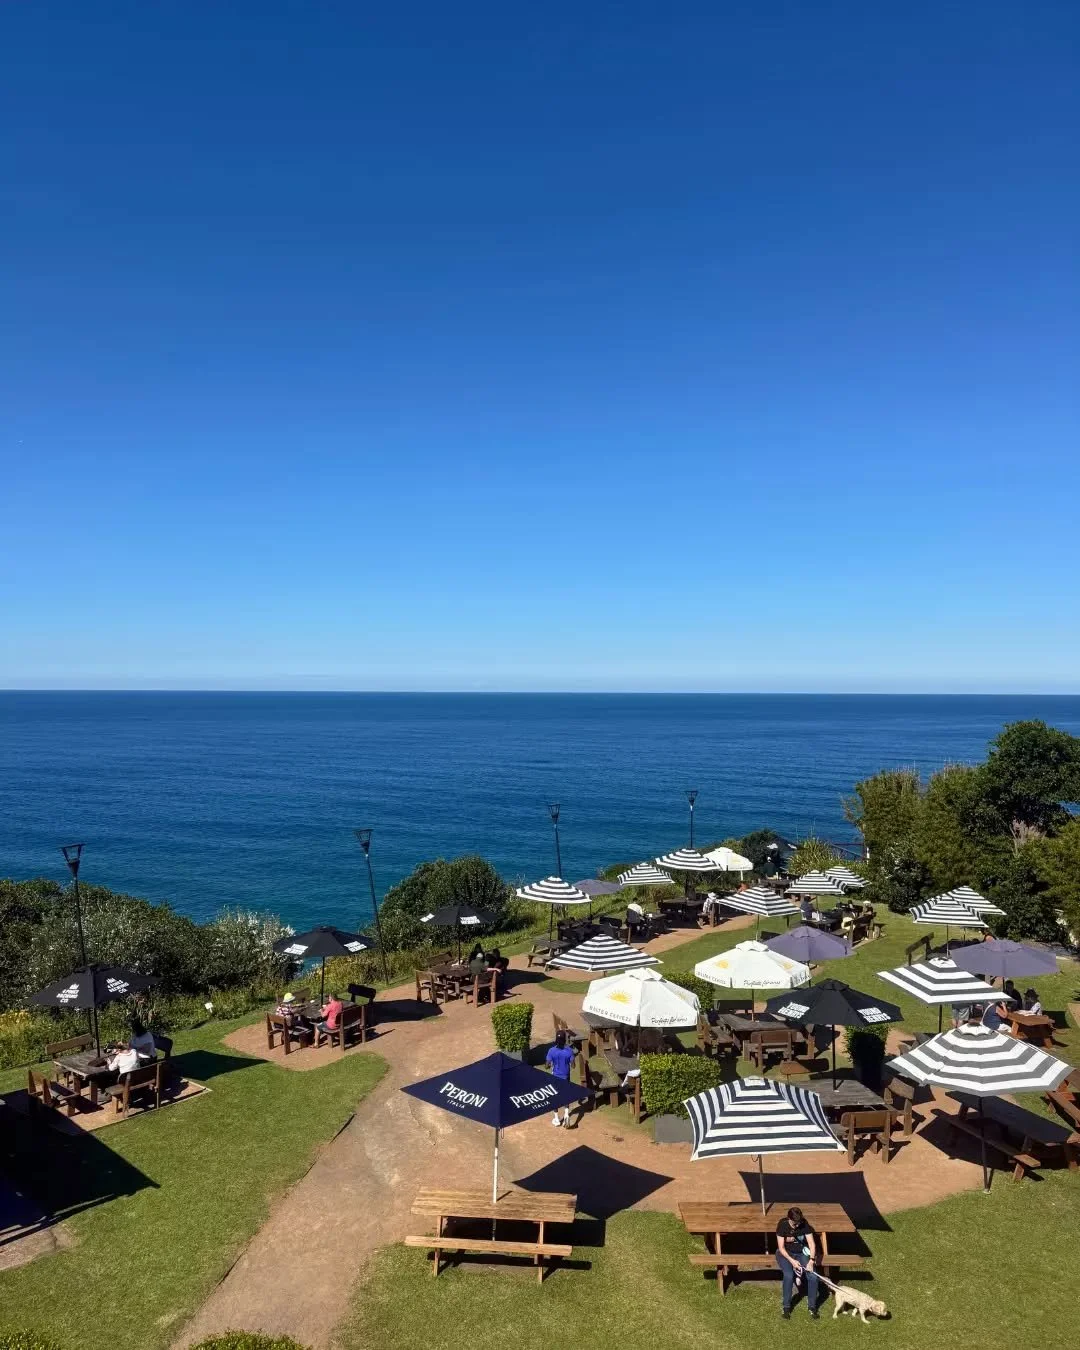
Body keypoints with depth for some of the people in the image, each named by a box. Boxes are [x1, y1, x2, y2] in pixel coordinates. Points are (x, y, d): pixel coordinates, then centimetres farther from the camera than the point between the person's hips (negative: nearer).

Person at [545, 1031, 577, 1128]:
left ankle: (557, 1119, 24)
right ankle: (566, 1114, -6)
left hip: (555, 1077, -1)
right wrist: (574, 1056, 9)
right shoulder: (569, 1050, -14)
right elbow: (572, 1066, -9)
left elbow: (547, 1065, -12)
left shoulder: (552, 1051, -16)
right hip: (565, 1077, 1)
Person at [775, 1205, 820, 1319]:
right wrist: (792, 1261, -33)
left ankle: (811, 1306, 0)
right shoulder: (782, 1224, -21)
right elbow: (781, 1247, -20)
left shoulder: (804, 1224, -14)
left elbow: (812, 1243, -15)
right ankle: (786, 1307, -13)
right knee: (789, 1275, -31)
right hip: (785, 1254, -3)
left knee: (813, 1276, -22)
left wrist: (811, 1260, -29)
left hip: (801, 1253, 3)